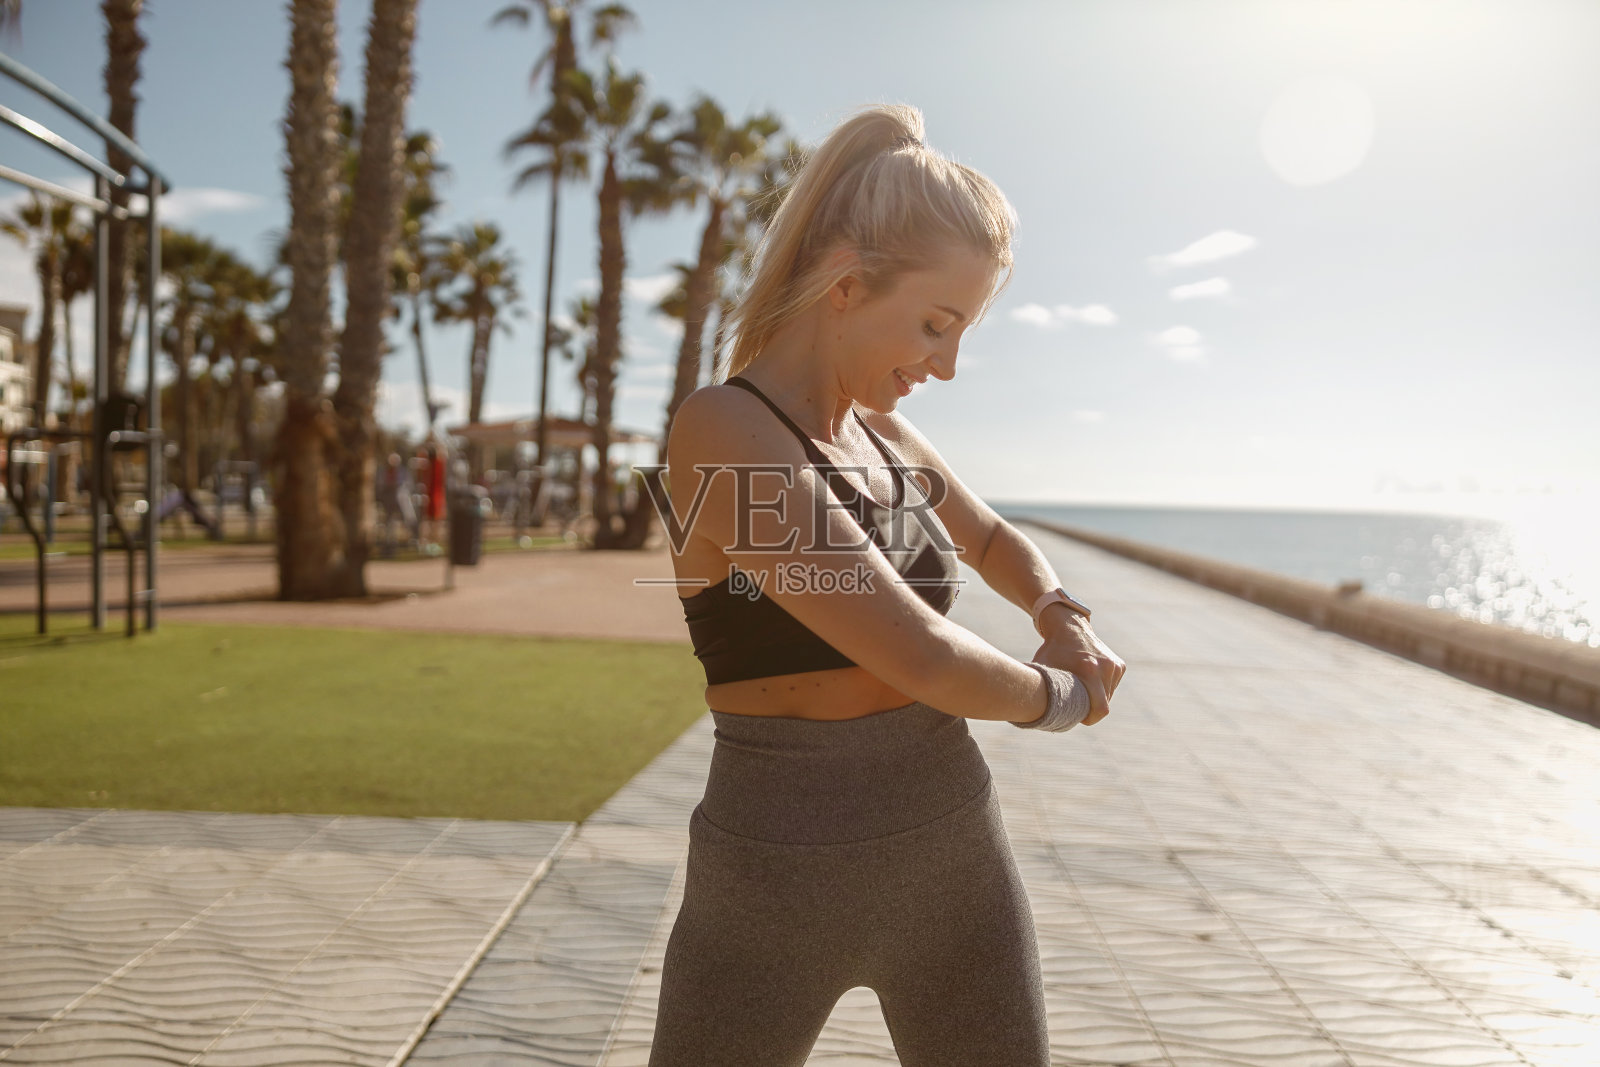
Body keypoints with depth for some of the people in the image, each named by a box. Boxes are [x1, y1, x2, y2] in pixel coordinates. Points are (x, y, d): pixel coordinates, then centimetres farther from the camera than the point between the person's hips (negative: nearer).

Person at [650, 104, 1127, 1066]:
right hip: (780, 883, -6)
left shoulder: (882, 432, 5)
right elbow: (922, 658, -25)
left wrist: (1069, 624, 4)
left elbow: (996, 542, 25)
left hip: (956, 855, 6)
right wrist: (1061, 696, -5)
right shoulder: (720, 435, -20)